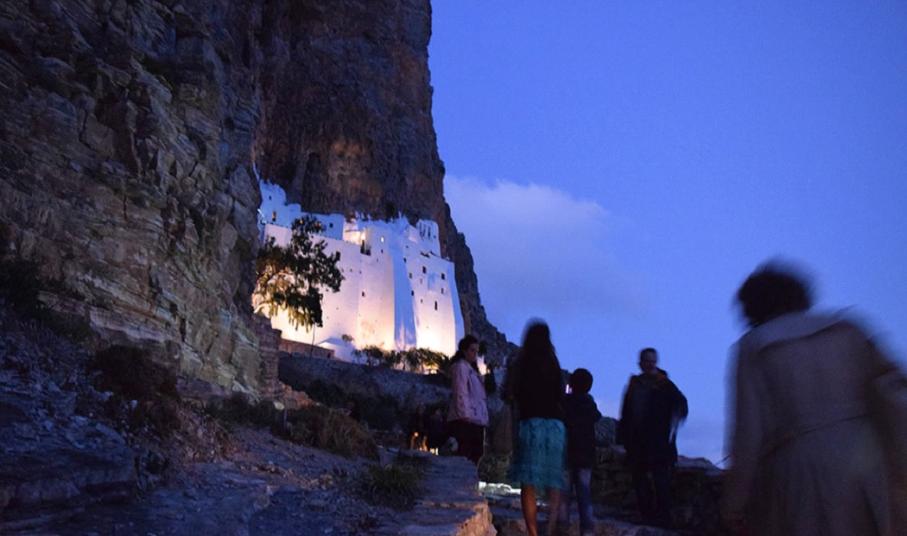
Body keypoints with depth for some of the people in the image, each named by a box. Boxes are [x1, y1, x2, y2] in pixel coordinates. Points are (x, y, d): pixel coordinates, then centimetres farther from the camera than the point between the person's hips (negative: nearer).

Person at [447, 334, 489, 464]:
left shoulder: (471, 369, 24)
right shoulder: (460, 367, -3)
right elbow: (461, 393, -13)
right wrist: (465, 415, -21)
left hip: (476, 420, 9)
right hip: (466, 421, -9)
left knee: (476, 454, 5)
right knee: (464, 457, -12)